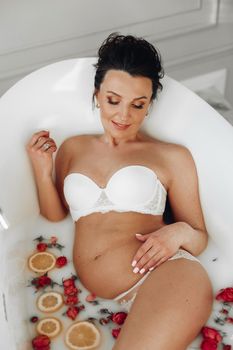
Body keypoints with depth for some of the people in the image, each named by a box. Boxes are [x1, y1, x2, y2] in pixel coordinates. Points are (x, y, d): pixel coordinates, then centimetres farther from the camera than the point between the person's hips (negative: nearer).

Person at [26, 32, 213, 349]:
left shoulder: (173, 156, 11)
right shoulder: (73, 148, 22)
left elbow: (200, 239, 15)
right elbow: (55, 213, 30)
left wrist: (180, 232, -9)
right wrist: (42, 171, 13)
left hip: (164, 275, -2)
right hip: (98, 296, 3)